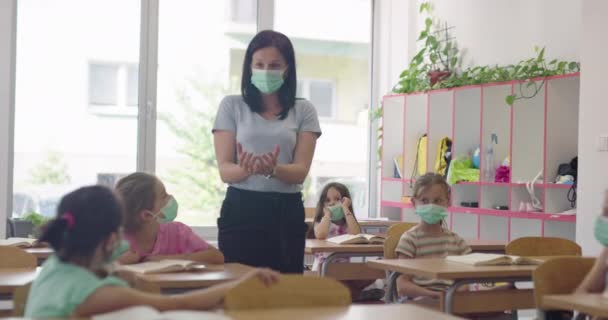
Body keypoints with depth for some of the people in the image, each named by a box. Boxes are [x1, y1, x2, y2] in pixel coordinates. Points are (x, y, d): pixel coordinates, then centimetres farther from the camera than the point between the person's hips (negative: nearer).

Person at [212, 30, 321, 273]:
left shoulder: (303, 111, 6)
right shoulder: (232, 106, 5)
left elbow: (301, 171, -4)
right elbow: (224, 170, -2)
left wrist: (273, 169, -25)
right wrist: (247, 169, -24)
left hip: (287, 212, 1)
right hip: (241, 210, -1)